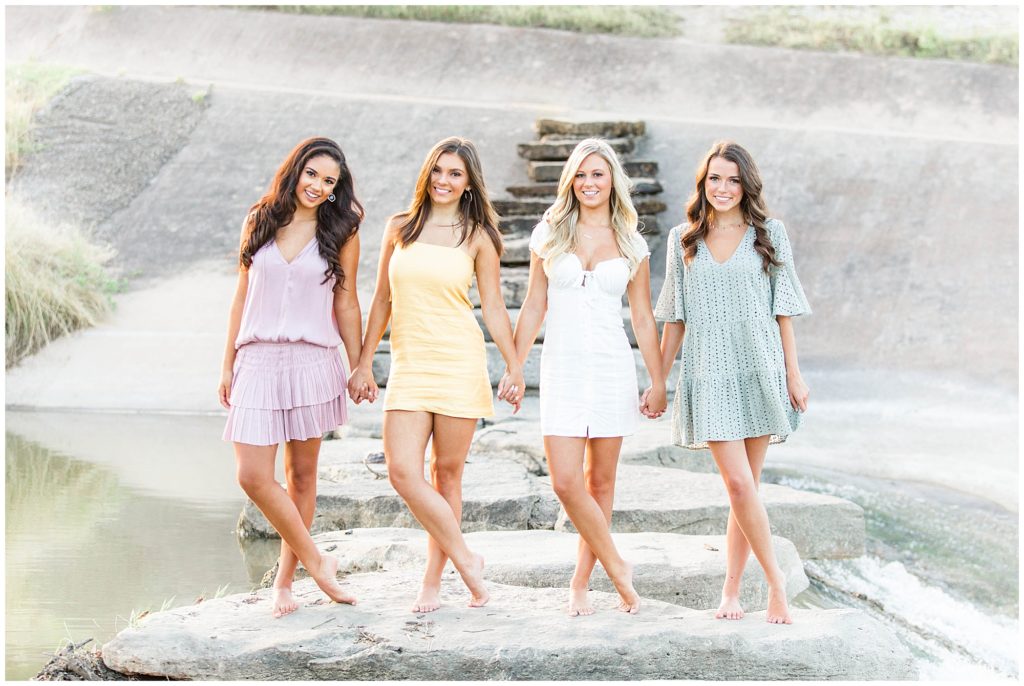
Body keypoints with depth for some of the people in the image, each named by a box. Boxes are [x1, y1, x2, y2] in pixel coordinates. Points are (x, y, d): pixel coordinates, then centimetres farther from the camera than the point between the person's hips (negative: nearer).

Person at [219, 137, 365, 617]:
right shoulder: (259, 222, 8)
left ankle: (285, 580, 16)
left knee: (301, 474, 5)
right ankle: (316, 562, 5)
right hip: (258, 361, 1)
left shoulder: (340, 233, 4)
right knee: (253, 476, -9)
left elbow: (346, 304, 7)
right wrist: (228, 363, 10)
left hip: (312, 361, -1)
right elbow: (242, 296, 12)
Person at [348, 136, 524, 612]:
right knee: (402, 472, -11)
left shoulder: (477, 236, 3)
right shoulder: (399, 228, 9)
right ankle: (466, 561, 4)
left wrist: (514, 367, -2)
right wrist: (363, 362, 12)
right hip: (408, 366, 2)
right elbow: (382, 301, 14)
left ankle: (432, 582, 13)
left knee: (447, 473, 2)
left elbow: (493, 308, 5)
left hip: (459, 365, -2)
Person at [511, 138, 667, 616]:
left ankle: (581, 582, 15)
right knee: (565, 482, -12)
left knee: (600, 481, 4)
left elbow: (642, 318, 8)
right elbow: (533, 308, 9)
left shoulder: (631, 245, 5)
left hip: (613, 368, 0)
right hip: (563, 366, 0)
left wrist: (658, 382, 5)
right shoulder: (550, 235, 5)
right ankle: (617, 568, 4)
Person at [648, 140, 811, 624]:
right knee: (739, 484, -11)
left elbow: (783, 309, 6)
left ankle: (731, 591, 12)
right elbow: (675, 317, 12)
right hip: (710, 376, 0)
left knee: (744, 485, 2)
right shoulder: (683, 240, 9)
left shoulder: (769, 234, 6)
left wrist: (794, 374, 1)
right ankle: (775, 581, 2)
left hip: (760, 371, 0)